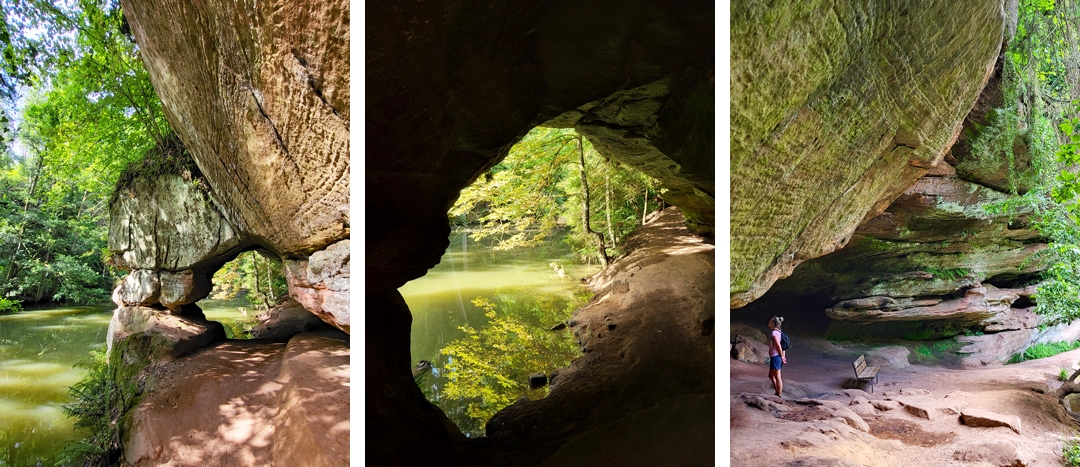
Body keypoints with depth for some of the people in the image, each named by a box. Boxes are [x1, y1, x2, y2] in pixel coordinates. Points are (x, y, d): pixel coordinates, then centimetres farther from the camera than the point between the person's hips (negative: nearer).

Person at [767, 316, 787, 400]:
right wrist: (783, 356, 11)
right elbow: (782, 347, 14)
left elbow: (778, 346, -20)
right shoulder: (779, 332, 14)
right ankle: (777, 392, 25)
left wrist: (781, 357, -10)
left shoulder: (774, 333, -14)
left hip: (775, 357, -10)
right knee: (771, 375, 20)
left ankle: (779, 397, 0)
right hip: (776, 357, 10)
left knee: (777, 377, -4)